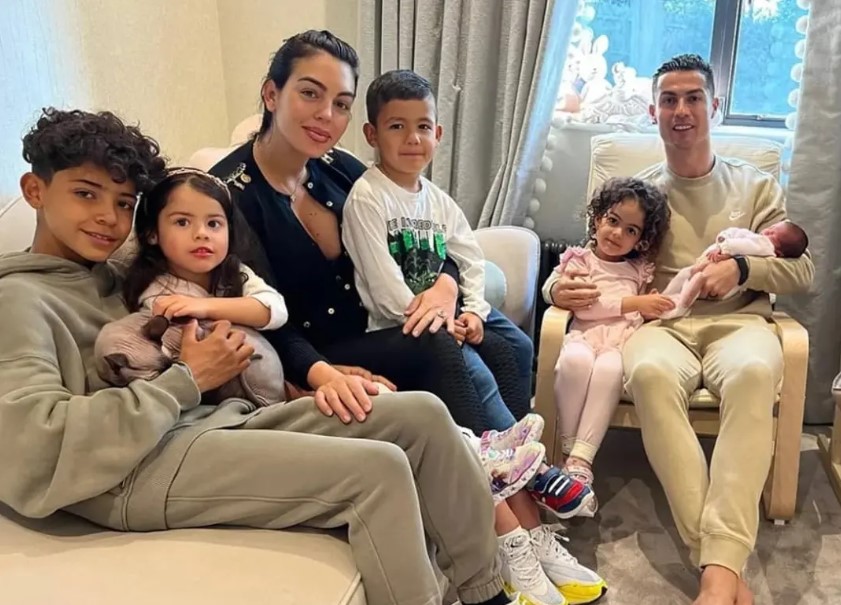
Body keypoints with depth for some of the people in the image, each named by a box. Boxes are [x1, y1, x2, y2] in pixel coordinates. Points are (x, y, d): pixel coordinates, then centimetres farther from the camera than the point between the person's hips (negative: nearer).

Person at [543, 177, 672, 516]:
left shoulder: (640, 270, 29)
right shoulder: (580, 259, 15)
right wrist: (631, 304, -8)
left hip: (624, 341, 2)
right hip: (585, 335, -2)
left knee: (609, 368, -36)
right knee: (576, 359, -40)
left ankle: (581, 460, -37)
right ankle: (568, 449, -26)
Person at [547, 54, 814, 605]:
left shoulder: (755, 185, 20)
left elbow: (802, 269, 13)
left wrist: (741, 267, -7)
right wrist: (562, 287, -11)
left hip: (738, 321, 0)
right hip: (661, 322, 0)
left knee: (753, 373, -39)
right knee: (650, 374, -39)